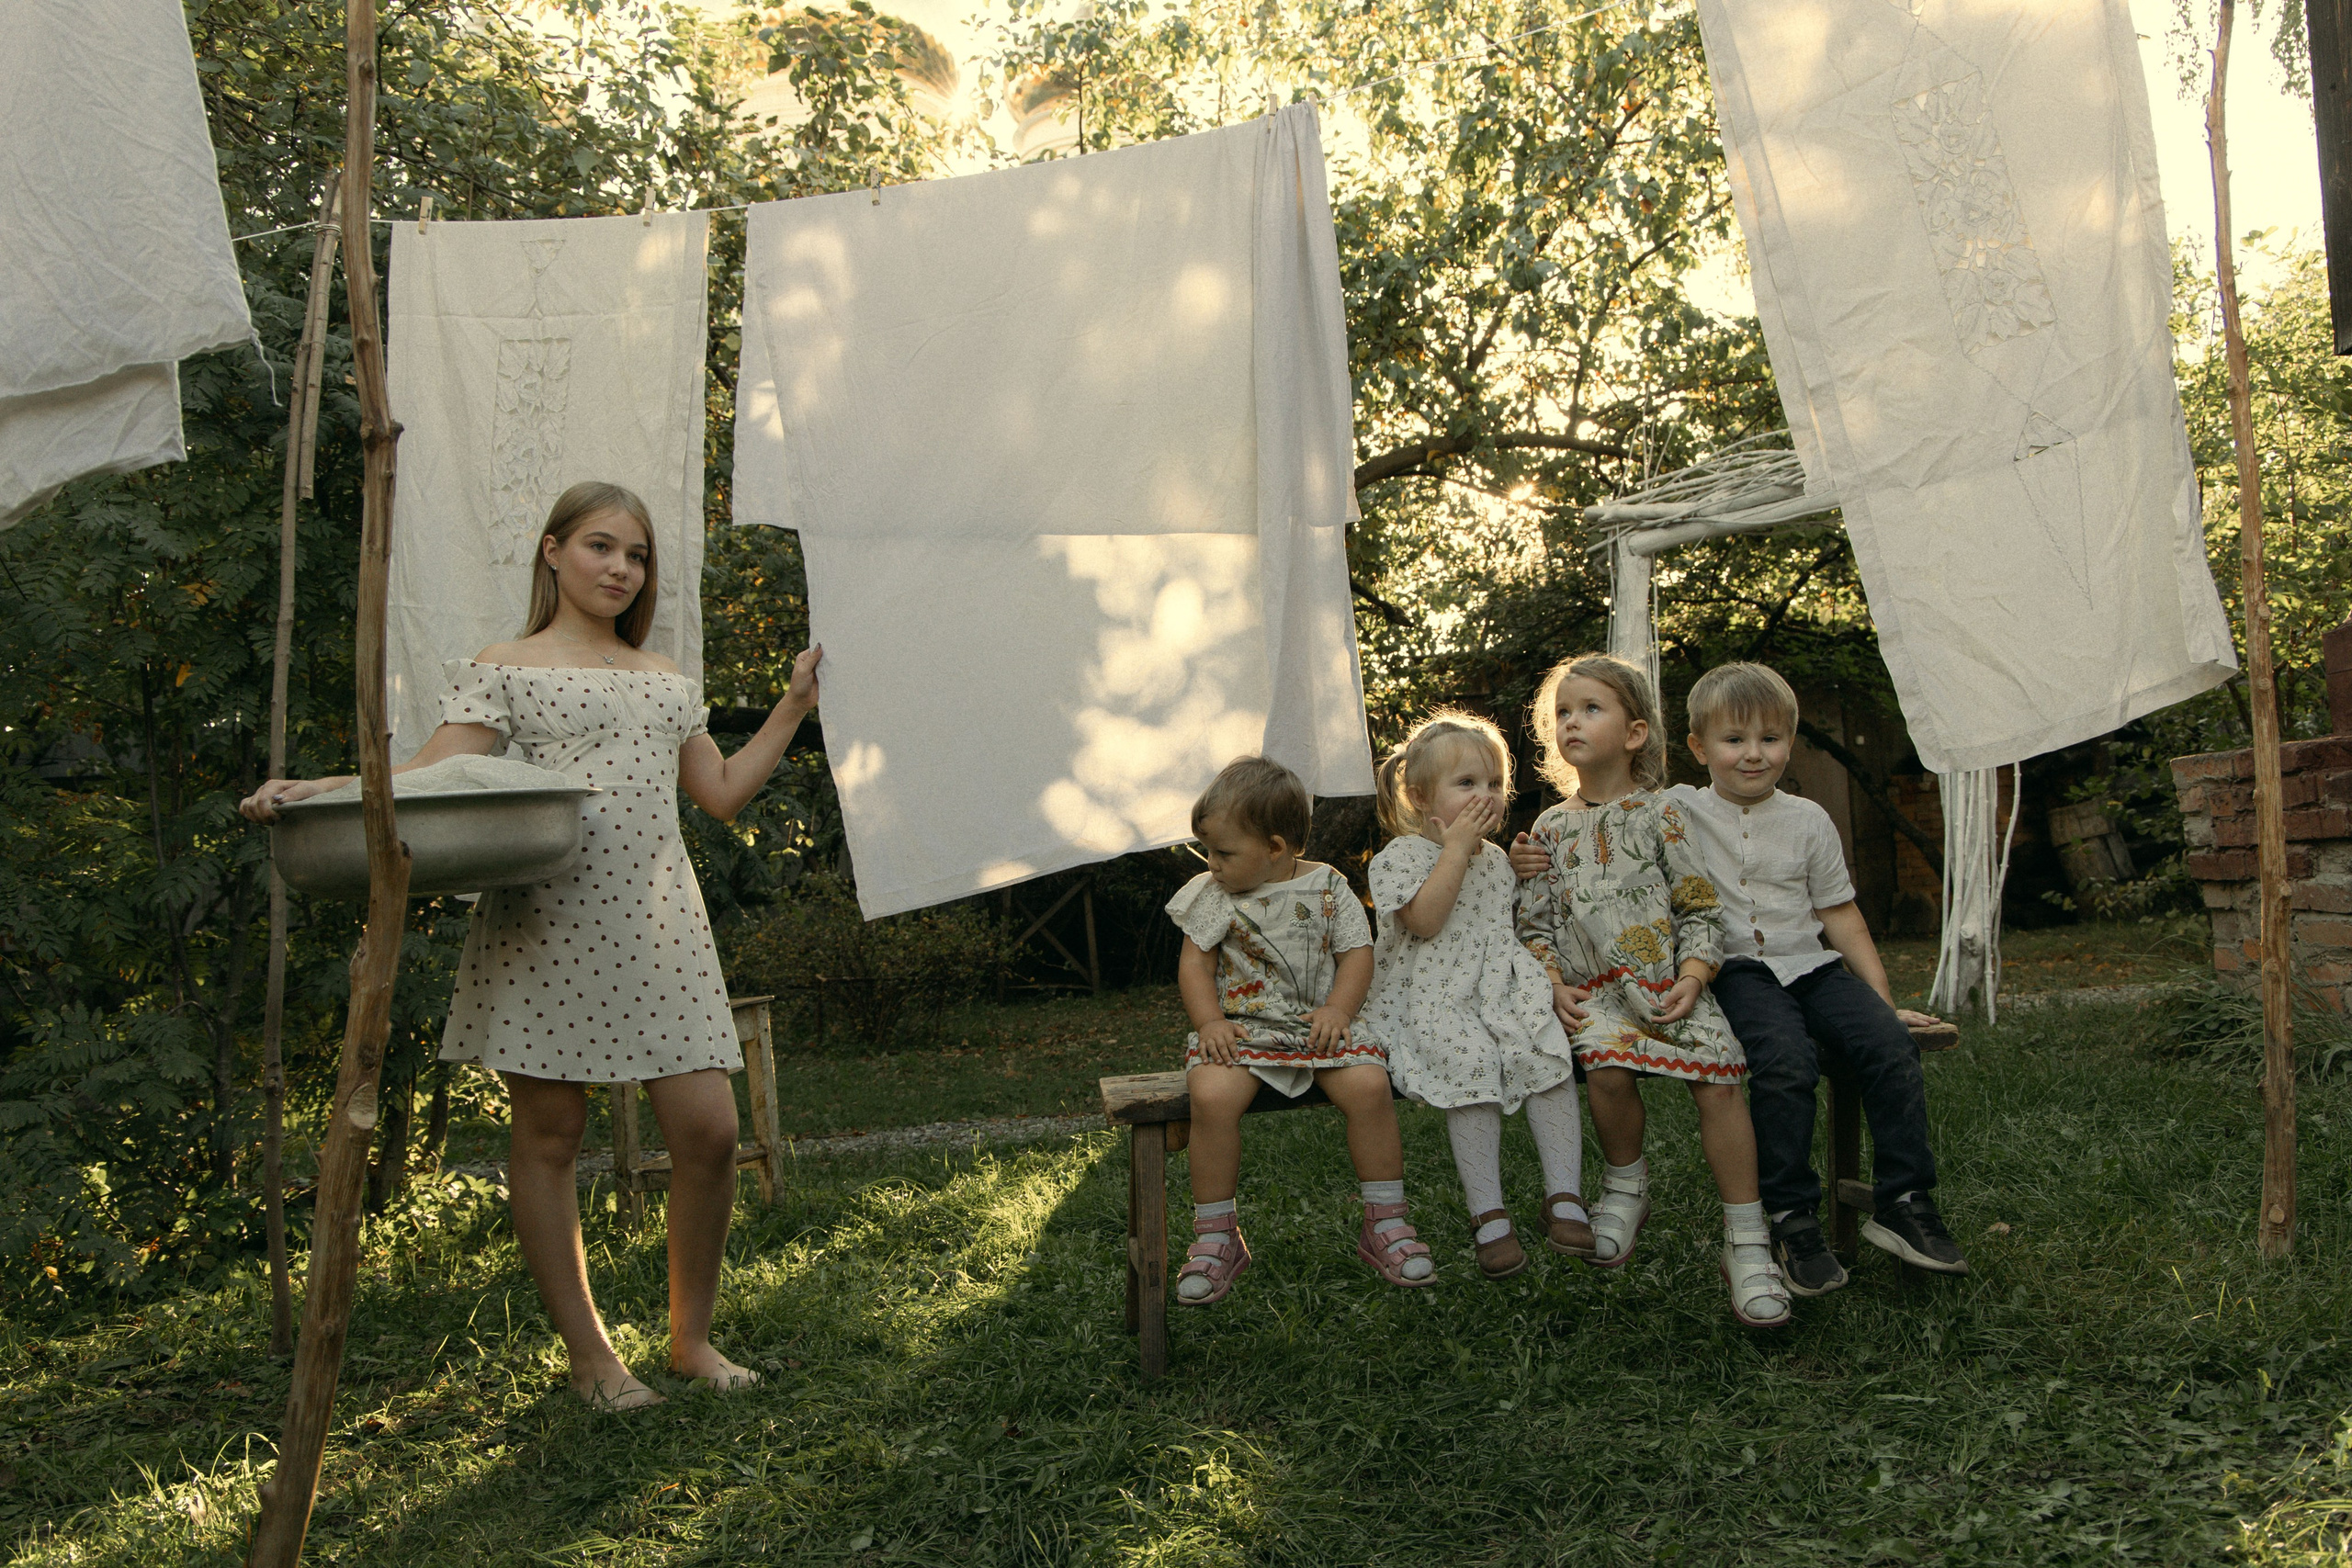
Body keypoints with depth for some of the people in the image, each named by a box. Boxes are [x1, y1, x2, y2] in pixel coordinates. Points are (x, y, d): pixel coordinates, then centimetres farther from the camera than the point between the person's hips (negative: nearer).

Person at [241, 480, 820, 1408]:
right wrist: (311, 791, -19)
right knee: (550, 1132, 1)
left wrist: (793, 706, 22)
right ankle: (589, 1355, 15)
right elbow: (429, 779, -4)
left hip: (659, 922, 4)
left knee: (708, 1127, -3)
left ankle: (692, 1337, 15)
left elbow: (722, 794, 24)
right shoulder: (503, 671, 6)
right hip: (547, 924, -4)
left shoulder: (667, 681, 21)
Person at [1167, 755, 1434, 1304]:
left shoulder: (1327, 888, 3)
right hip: (1240, 1028, 0)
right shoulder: (1212, 896, 6)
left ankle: (1385, 1223, -8)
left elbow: (1357, 953, 2)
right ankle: (1215, 1236, -14)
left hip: (1318, 1025, 0)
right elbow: (1195, 964, 5)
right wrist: (1210, 1022, -11)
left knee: (1368, 1083, -28)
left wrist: (1337, 1010, -14)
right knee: (1212, 1095, -31)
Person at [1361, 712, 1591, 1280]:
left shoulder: (1496, 859, 20)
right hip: (1431, 997, -5)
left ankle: (1564, 1199, -16)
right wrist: (1457, 848, -14)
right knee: (1470, 1056, -33)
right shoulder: (1403, 855, -1)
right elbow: (1425, 920, -17)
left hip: (1502, 988, 6)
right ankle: (1488, 1217, -25)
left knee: (1549, 1049, -23)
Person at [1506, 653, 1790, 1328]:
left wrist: (1693, 976, -10)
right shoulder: (1551, 829, 12)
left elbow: (1701, 908, 5)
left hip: (1668, 981, -1)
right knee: (1607, 1068, -29)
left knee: (1717, 1081, -22)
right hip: (1594, 991, 1)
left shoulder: (1658, 817, 5)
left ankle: (1746, 1241, -13)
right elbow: (1534, 923, 12)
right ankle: (1626, 1184, 0)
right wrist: (1554, 985, -4)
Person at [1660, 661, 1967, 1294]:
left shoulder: (1807, 820, 11)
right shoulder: (1678, 812, 4)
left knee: (1889, 1044, -21)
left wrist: (1883, 999, 10)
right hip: (1736, 972, -3)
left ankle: (1902, 1202, -8)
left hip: (1810, 964, 4)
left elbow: (1840, 915, 14)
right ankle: (1791, 1218, -20)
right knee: (1785, 1063, -32)